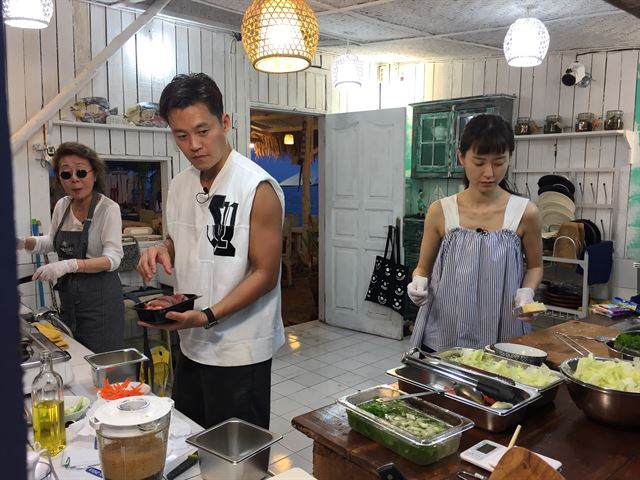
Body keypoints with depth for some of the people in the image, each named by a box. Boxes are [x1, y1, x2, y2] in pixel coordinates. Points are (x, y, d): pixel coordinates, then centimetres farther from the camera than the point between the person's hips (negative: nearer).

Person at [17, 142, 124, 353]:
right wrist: (24, 242, 2)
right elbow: (52, 241, 20)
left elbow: (113, 258, -21)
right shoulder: (61, 206, 4)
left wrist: (70, 265, -33)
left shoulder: (108, 208, -14)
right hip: (68, 296, 6)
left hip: (100, 298, -6)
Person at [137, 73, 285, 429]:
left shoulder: (258, 188, -17)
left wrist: (208, 316, -25)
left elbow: (265, 275, -16)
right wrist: (163, 250, -4)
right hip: (191, 345, 7)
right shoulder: (180, 185, 5)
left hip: (239, 352, -7)